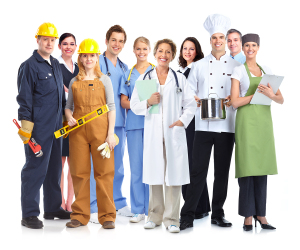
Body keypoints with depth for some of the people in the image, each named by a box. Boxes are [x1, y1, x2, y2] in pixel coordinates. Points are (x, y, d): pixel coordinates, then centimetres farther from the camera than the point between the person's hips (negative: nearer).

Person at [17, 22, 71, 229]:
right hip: (38, 127, -8)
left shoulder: (56, 65, 15)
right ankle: (29, 214, 2)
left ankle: (53, 208, 26)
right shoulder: (30, 66, -8)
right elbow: (24, 98, -11)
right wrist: (26, 125, -15)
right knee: (35, 168, -6)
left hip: (56, 126, 8)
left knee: (54, 167, 14)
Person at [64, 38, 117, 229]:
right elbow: (69, 106, 17)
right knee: (79, 172, 4)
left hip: (100, 129, -2)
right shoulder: (74, 82, 13)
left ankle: (107, 215, 5)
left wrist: (111, 133, -6)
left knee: (104, 172, -2)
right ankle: (80, 215, 13)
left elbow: (111, 107, 3)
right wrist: (69, 117, -7)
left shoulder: (104, 80, 7)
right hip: (78, 130, 2)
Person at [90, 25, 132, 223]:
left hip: (119, 121, 6)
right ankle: (94, 208, 0)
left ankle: (118, 203, 22)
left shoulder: (124, 68, 17)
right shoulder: (97, 63, -2)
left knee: (118, 164, 12)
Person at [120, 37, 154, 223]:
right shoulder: (129, 73, 15)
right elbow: (124, 101, 9)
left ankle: (151, 209, 3)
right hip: (133, 123, 2)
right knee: (135, 167, 2)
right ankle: (138, 210, 9)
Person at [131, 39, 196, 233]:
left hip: (174, 132, -1)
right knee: (155, 174, 3)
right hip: (153, 132, 1)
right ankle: (155, 216, 16)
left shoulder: (180, 79, 10)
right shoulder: (144, 79, 11)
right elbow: (134, 105, 8)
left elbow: (191, 104, 7)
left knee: (173, 174, -4)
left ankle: (171, 219, 2)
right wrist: (148, 102, -10)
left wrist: (182, 120, -8)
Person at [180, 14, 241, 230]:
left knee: (222, 172, 6)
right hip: (203, 125, -1)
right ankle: (187, 216, -1)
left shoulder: (236, 66, 10)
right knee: (198, 170, -5)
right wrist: (195, 100, -13)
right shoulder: (199, 66, 11)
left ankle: (218, 214, 17)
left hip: (227, 126, 1)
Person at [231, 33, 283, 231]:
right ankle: (248, 216, -1)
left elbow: (281, 100, 9)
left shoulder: (267, 71, 16)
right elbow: (235, 101, -6)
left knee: (261, 169, 6)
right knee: (247, 168, -5)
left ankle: (260, 214, 12)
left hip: (264, 121, 4)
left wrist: (270, 95, -12)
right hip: (247, 121, -4)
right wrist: (257, 94, -13)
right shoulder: (239, 71, 4)